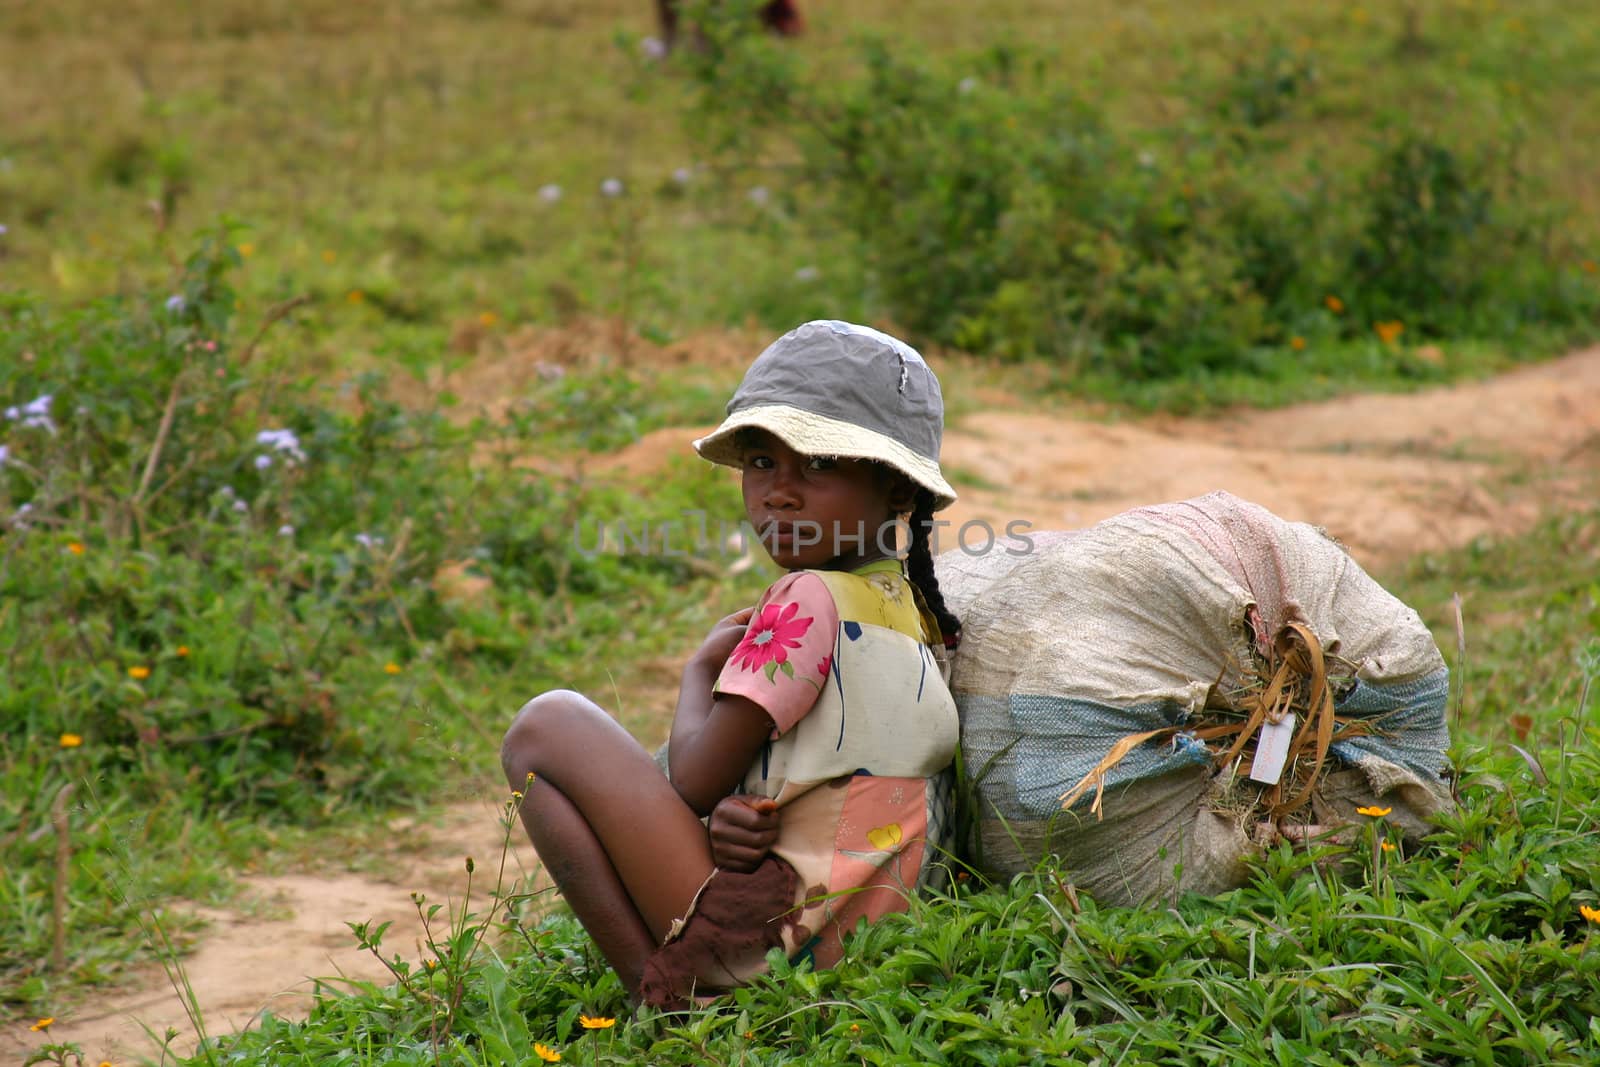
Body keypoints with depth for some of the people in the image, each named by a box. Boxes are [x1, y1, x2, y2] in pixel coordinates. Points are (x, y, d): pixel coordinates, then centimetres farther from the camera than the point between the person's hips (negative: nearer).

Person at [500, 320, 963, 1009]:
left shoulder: (808, 599, -13)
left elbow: (694, 781, -10)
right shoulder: (915, 610, 14)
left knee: (546, 728, -3)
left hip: (759, 945, -10)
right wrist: (737, 816, -6)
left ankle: (661, 999, -8)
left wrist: (702, 667, 8)